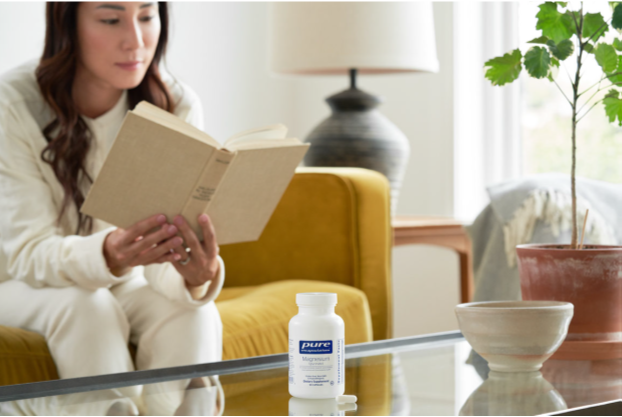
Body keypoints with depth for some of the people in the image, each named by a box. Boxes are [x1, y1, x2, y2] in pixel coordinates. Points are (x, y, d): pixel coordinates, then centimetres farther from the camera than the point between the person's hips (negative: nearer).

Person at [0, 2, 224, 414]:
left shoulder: (177, 106, -15)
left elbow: (162, 261, -20)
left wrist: (198, 277, -46)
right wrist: (109, 254, -48)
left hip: (125, 283, 2)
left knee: (195, 315, -27)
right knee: (86, 309, -33)